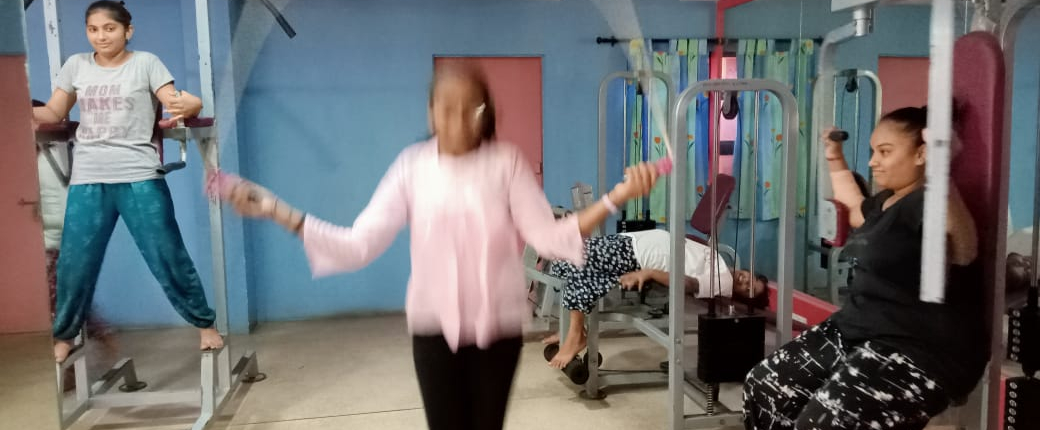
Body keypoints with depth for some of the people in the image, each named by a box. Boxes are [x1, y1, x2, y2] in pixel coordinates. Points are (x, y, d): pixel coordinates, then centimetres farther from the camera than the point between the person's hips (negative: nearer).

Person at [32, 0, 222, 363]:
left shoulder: (145, 63, 2)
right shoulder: (76, 65, 11)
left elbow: (175, 104, -7)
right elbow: (54, 113, 16)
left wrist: (188, 107, -31)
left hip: (139, 177, -3)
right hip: (87, 180, 3)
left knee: (168, 255, 1)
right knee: (74, 262, 8)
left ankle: (204, 323, 14)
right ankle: (63, 335, 28)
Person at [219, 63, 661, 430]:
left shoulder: (507, 161, -6)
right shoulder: (412, 165, -6)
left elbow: (548, 236, -12)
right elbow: (358, 244, -11)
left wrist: (615, 198, -24)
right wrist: (276, 211, -20)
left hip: (498, 325, 0)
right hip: (434, 327, 0)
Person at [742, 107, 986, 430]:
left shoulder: (927, 204, -18)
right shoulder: (886, 200, 14)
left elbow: (962, 251, -39)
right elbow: (856, 211, 37)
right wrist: (836, 160, 32)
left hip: (918, 353, -10)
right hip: (856, 332, 10)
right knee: (763, 386, 4)